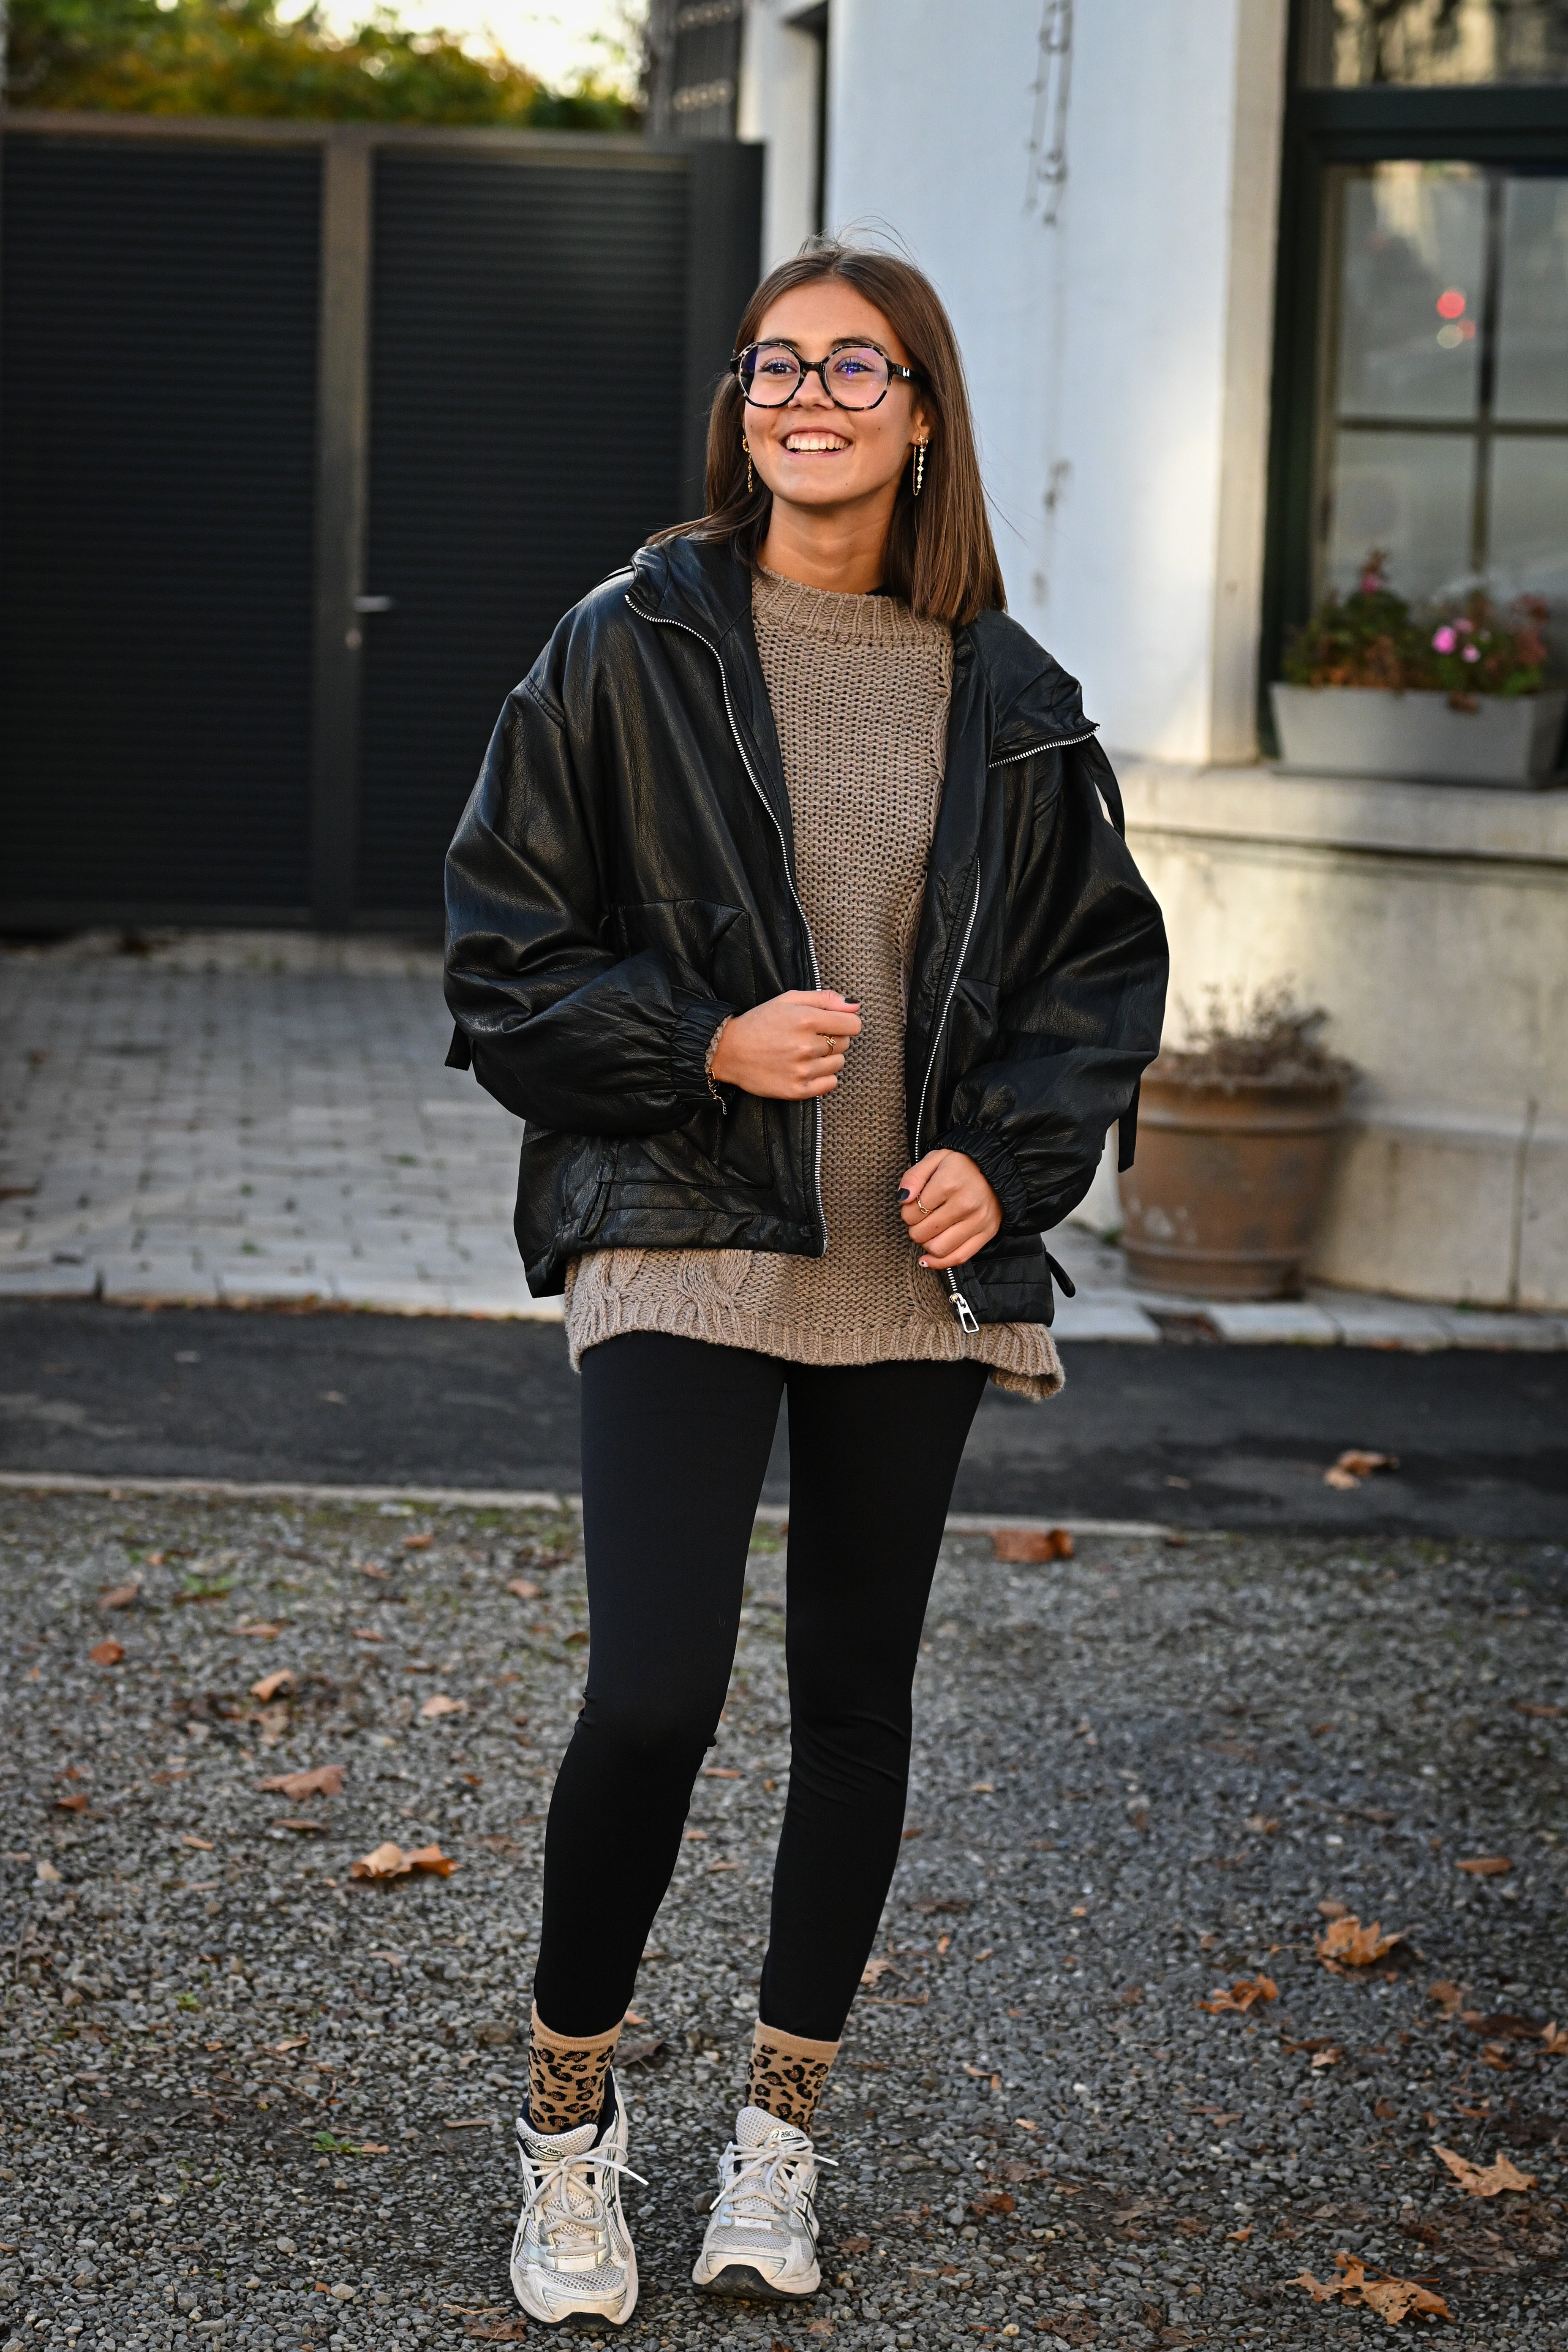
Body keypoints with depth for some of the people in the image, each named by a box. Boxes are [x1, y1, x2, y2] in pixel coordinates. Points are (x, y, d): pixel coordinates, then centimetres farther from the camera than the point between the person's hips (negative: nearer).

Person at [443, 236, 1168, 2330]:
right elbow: (504, 946, 0)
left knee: (859, 1697, 10)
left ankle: (781, 2136, 27)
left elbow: (1105, 965, 12)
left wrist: (1007, 1155, -4)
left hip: (917, 1268, 3)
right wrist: (704, 1046, -14)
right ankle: (568, 2122, 10)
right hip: (680, 1246, -3)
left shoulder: (1010, 701, 5)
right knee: (654, 1690, -12)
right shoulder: (634, 652, -1)